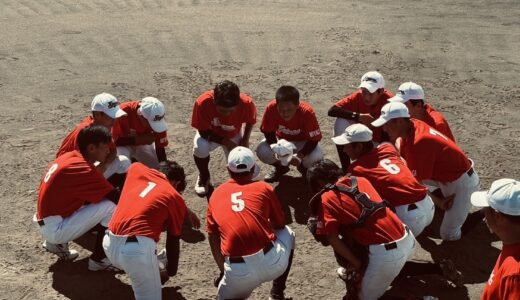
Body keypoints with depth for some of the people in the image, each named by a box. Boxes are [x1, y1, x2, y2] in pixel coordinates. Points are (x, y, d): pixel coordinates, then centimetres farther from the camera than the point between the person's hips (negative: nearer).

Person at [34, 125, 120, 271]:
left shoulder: (69, 157, 4)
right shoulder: (84, 169, -22)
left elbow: (86, 197, 13)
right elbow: (118, 198, -20)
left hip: (47, 223, 9)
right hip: (54, 228, -9)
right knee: (109, 206, -16)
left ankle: (57, 243, 16)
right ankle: (98, 259, -2)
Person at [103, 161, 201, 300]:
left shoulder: (136, 169, 18)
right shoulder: (175, 198, 8)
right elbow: (173, 242, 13)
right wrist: (170, 272, 29)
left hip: (109, 243, 5)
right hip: (138, 247, -5)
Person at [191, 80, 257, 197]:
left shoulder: (246, 103, -32)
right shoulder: (202, 103, -37)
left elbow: (251, 121, -7)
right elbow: (203, 131, -23)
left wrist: (245, 139, -17)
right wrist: (226, 142, -29)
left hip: (233, 136, 1)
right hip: (210, 133, -1)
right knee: (200, 147, -36)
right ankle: (204, 177, -4)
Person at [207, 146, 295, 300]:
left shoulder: (216, 195, 15)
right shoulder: (263, 188, 8)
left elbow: (213, 240, 19)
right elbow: (280, 225, 20)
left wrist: (223, 270, 30)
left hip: (239, 272, 1)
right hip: (272, 262, -1)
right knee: (288, 233, 32)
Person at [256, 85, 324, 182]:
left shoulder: (307, 112, -33)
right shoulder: (271, 108, -29)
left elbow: (313, 140, -25)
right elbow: (269, 133, -15)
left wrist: (299, 156, -41)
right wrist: (276, 149, -35)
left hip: (303, 141, -1)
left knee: (316, 157, -32)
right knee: (262, 151, -27)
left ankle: (304, 167, 8)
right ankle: (280, 167, 8)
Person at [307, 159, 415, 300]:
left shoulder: (326, 199, 0)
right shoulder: (361, 180, 17)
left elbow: (332, 238, -6)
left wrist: (357, 263, 4)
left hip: (386, 252, -6)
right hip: (408, 238, 6)